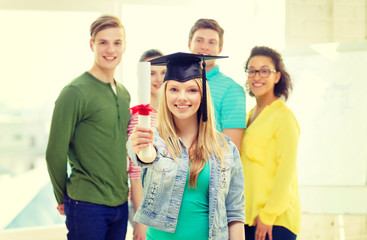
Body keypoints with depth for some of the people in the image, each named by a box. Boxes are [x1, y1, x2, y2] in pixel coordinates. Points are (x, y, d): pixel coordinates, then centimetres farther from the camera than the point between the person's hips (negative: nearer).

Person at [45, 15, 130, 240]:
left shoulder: (124, 94, 11)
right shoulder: (75, 93, -12)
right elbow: (55, 153, -10)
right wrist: (63, 198, -1)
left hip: (120, 203, 7)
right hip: (87, 205, -7)